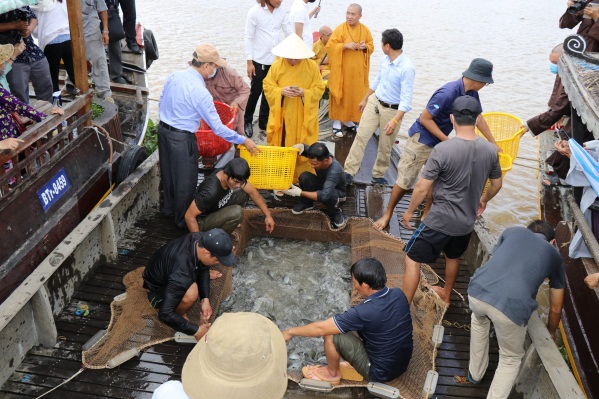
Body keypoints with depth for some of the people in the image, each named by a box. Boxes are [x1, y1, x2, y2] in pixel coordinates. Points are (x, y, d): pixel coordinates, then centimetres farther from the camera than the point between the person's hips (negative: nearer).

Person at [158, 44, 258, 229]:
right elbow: (217, 127, -21)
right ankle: (183, 219, 27)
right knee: (185, 180, 11)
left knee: (168, 172, 25)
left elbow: (162, 103, 10)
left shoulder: (174, 76, -3)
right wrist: (243, 141, -13)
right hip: (182, 138, -8)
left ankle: (169, 208, 46)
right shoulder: (200, 92, -25)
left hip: (163, 129, 8)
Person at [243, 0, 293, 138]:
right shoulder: (255, 11, -11)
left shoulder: (281, 12, 1)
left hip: (276, 60, 4)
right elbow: (248, 37, -10)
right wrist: (249, 62, -13)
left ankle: (263, 122, 23)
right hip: (259, 61, -4)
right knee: (256, 92, 3)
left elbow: (289, 33, 9)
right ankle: (247, 121, 23)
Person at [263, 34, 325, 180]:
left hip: (303, 117, -1)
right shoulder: (276, 65, -2)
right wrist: (281, 91, -17)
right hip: (281, 115, 1)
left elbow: (319, 89, -1)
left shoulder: (312, 66, -4)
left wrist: (304, 93, -18)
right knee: (280, 145, 6)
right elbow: (267, 87, 1)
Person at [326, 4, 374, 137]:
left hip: (358, 70, 4)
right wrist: (345, 45, -22)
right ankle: (337, 122, 9)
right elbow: (330, 46, -10)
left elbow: (371, 46, 11)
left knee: (355, 95, 10)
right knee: (340, 95, 0)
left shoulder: (365, 30, 3)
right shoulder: (340, 29, -8)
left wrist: (365, 47, -12)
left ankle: (348, 120, 26)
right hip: (342, 69, -4)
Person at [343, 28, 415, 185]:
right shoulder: (385, 60, 0)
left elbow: (406, 99, -26)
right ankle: (349, 171, 1)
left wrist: (395, 121, -35)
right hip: (374, 102, 6)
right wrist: (365, 99, 25)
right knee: (361, 136, -2)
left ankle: (378, 175, 27)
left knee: (385, 147, 8)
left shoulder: (407, 68, -23)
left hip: (392, 110, -6)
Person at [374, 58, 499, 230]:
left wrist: (493, 143, 14)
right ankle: (388, 214, 14)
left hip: (439, 142, 8)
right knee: (404, 180, -2)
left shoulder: (471, 93, -2)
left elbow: (479, 119, 11)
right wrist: (447, 141, -22)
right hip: (421, 139, -8)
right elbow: (425, 118, -24)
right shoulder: (447, 93, -28)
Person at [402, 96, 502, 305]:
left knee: (412, 259, 8)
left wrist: (409, 211, -1)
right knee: (453, 257, 29)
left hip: (440, 221, -6)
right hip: (467, 221, 6)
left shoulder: (442, 149, -23)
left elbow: (422, 188, -17)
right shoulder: (490, 150, -6)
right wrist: (483, 200, 29)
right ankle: (446, 295, 51)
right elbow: (496, 184, 9)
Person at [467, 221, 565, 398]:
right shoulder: (556, 257, 25)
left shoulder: (513, 231, 28)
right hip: (512, 307, -3)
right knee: (511, 359, 26)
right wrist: (550, 333, 53)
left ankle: (475, 372, 51)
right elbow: (556, 308, 33)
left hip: (477, 290, 3)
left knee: (479, 319, 40)